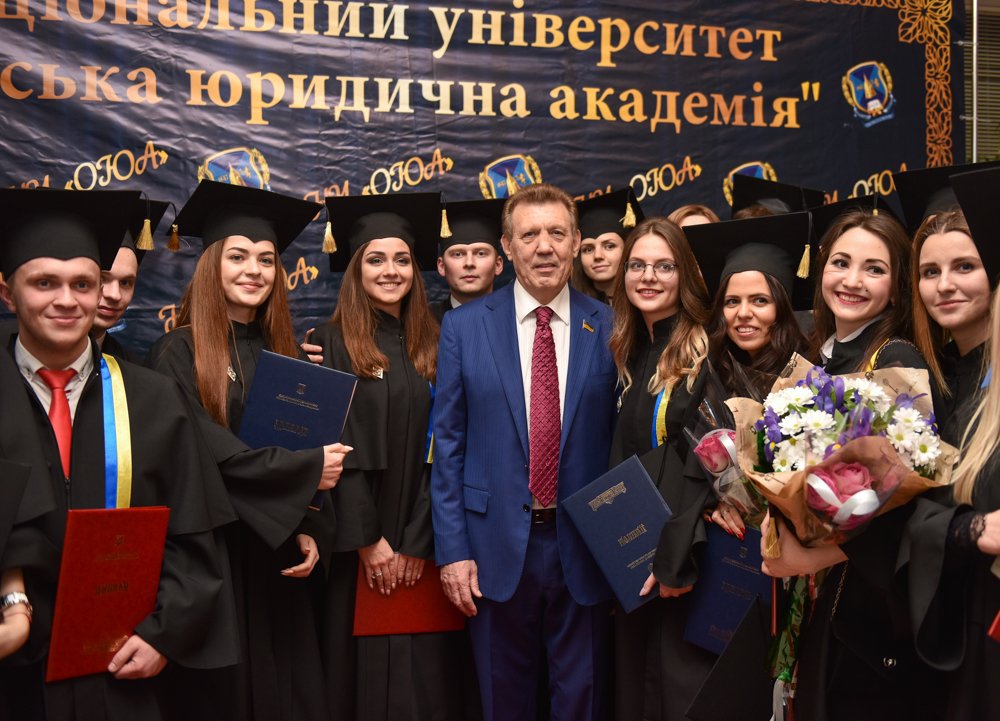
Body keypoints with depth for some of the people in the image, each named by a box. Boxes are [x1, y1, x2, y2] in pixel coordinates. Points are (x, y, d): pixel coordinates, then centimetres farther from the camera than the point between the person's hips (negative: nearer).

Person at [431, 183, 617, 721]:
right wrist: (452, 549, -5)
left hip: (584, 546, 0)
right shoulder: (463, 327, -1)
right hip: (497, 547, 0)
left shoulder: (609, 328, -1)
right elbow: (448, 442, -1)